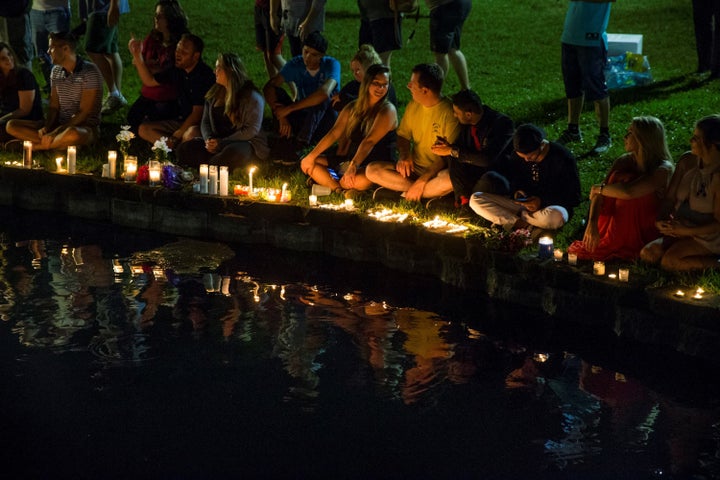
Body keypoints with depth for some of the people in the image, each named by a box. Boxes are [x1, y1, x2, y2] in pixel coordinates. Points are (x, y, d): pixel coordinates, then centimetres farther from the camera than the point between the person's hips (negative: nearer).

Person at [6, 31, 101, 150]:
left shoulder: (89, 72, -13)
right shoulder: (56, 71, 9)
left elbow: (84, 113, -16)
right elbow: (53, 106, 10)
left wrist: (55, 132, -20)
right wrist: (47, 128, -10)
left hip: (85, 127, -7)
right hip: (60, 125, 7)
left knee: (73, 134, -45)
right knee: (11, 126, -8)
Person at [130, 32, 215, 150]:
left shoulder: (205, 75, -18)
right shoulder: (177, 71, 6)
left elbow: (197, 113, -19)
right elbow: (150, 81, 19)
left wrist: (177, 135, -18)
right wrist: (137, 56, 8)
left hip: (198, 124, -8)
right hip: (181, 121, 8)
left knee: (190, 135, -42)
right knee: (143, 129, -4)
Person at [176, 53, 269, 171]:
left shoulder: (252, 96, -9)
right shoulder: (214, 93, 13)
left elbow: (251, 130, -15)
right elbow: (205, 122, 14)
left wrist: (221, 143, -19)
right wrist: (209, 139, -10)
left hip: (248, 144, -6)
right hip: (217, 143, 6)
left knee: (233, 152, -42)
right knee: (185, 148, -17)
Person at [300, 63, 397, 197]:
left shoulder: (387, 111, -11)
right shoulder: (353, 107, 9)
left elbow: (369, 142, -24)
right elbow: (333, 134, 4)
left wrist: (353, 166, -36)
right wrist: (311, 156, -6)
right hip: (348, 160, 6)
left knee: (363, 180, -41)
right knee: (306, 163, -7)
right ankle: (340, 190, -21)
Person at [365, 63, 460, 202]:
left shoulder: (450, 112, -15)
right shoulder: (413, 106, 5)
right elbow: (403, 135, 17)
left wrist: (422, 181, -23)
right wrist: (404, 156, -7)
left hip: (438, 172, -6)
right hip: (414, 168, 6)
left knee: (452, 179, -41)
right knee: (372, 170, -15)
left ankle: (404, 193, -20)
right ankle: (433, 192, -18)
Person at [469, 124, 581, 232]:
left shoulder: (563, 158, -16)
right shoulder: (518, 155, -3)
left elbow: (574, 198, -12)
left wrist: (542, 202, -24)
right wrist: (516, 190, -8)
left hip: (551, 207, -4)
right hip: (523, 204, 4)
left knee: (554, 217, -44)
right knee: (476, 199, -14)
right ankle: (522, 224, -25)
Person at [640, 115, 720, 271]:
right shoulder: (689, 162, -2)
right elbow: (672, 197, 8)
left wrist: (685, 231, -23)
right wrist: (662, 220, -9)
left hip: (706, 236, -7)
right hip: (681, 229, 7)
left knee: (669, 261, -24)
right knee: (647, 254, -10)